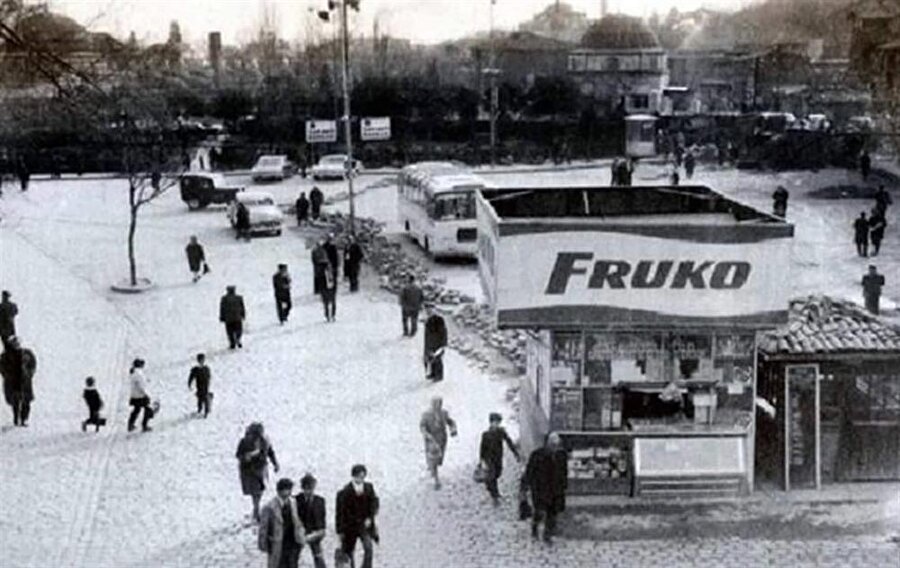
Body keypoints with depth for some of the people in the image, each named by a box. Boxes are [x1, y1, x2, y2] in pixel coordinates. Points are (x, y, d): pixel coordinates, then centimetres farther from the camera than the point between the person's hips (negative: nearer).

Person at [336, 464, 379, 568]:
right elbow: (340, 512, -8)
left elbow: (374, 502, 4)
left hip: (365, 524, 2)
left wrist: (370, 518, -12)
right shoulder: (345, 492, -12)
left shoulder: (369, 487, -2)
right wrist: (339, 531, -8)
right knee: (347, 552, 7)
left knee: (368, 548, -15)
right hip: (350, 525, -2)